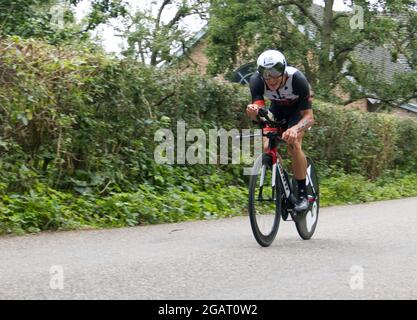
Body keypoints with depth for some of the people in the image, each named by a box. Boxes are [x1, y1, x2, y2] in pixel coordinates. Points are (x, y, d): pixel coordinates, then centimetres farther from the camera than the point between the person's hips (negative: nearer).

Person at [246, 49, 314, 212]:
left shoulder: (297, 79, -37)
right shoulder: (256, 80, -31)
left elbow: (309, 117, -36)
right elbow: (258, 116, -33)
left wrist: (295, 129, -57)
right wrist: (253, 112, -58)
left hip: (298, 109, -3)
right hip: (277, 109, 3)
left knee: (293, 145, -25)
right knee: (267, 147, -16)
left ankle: (302, 194, -12)